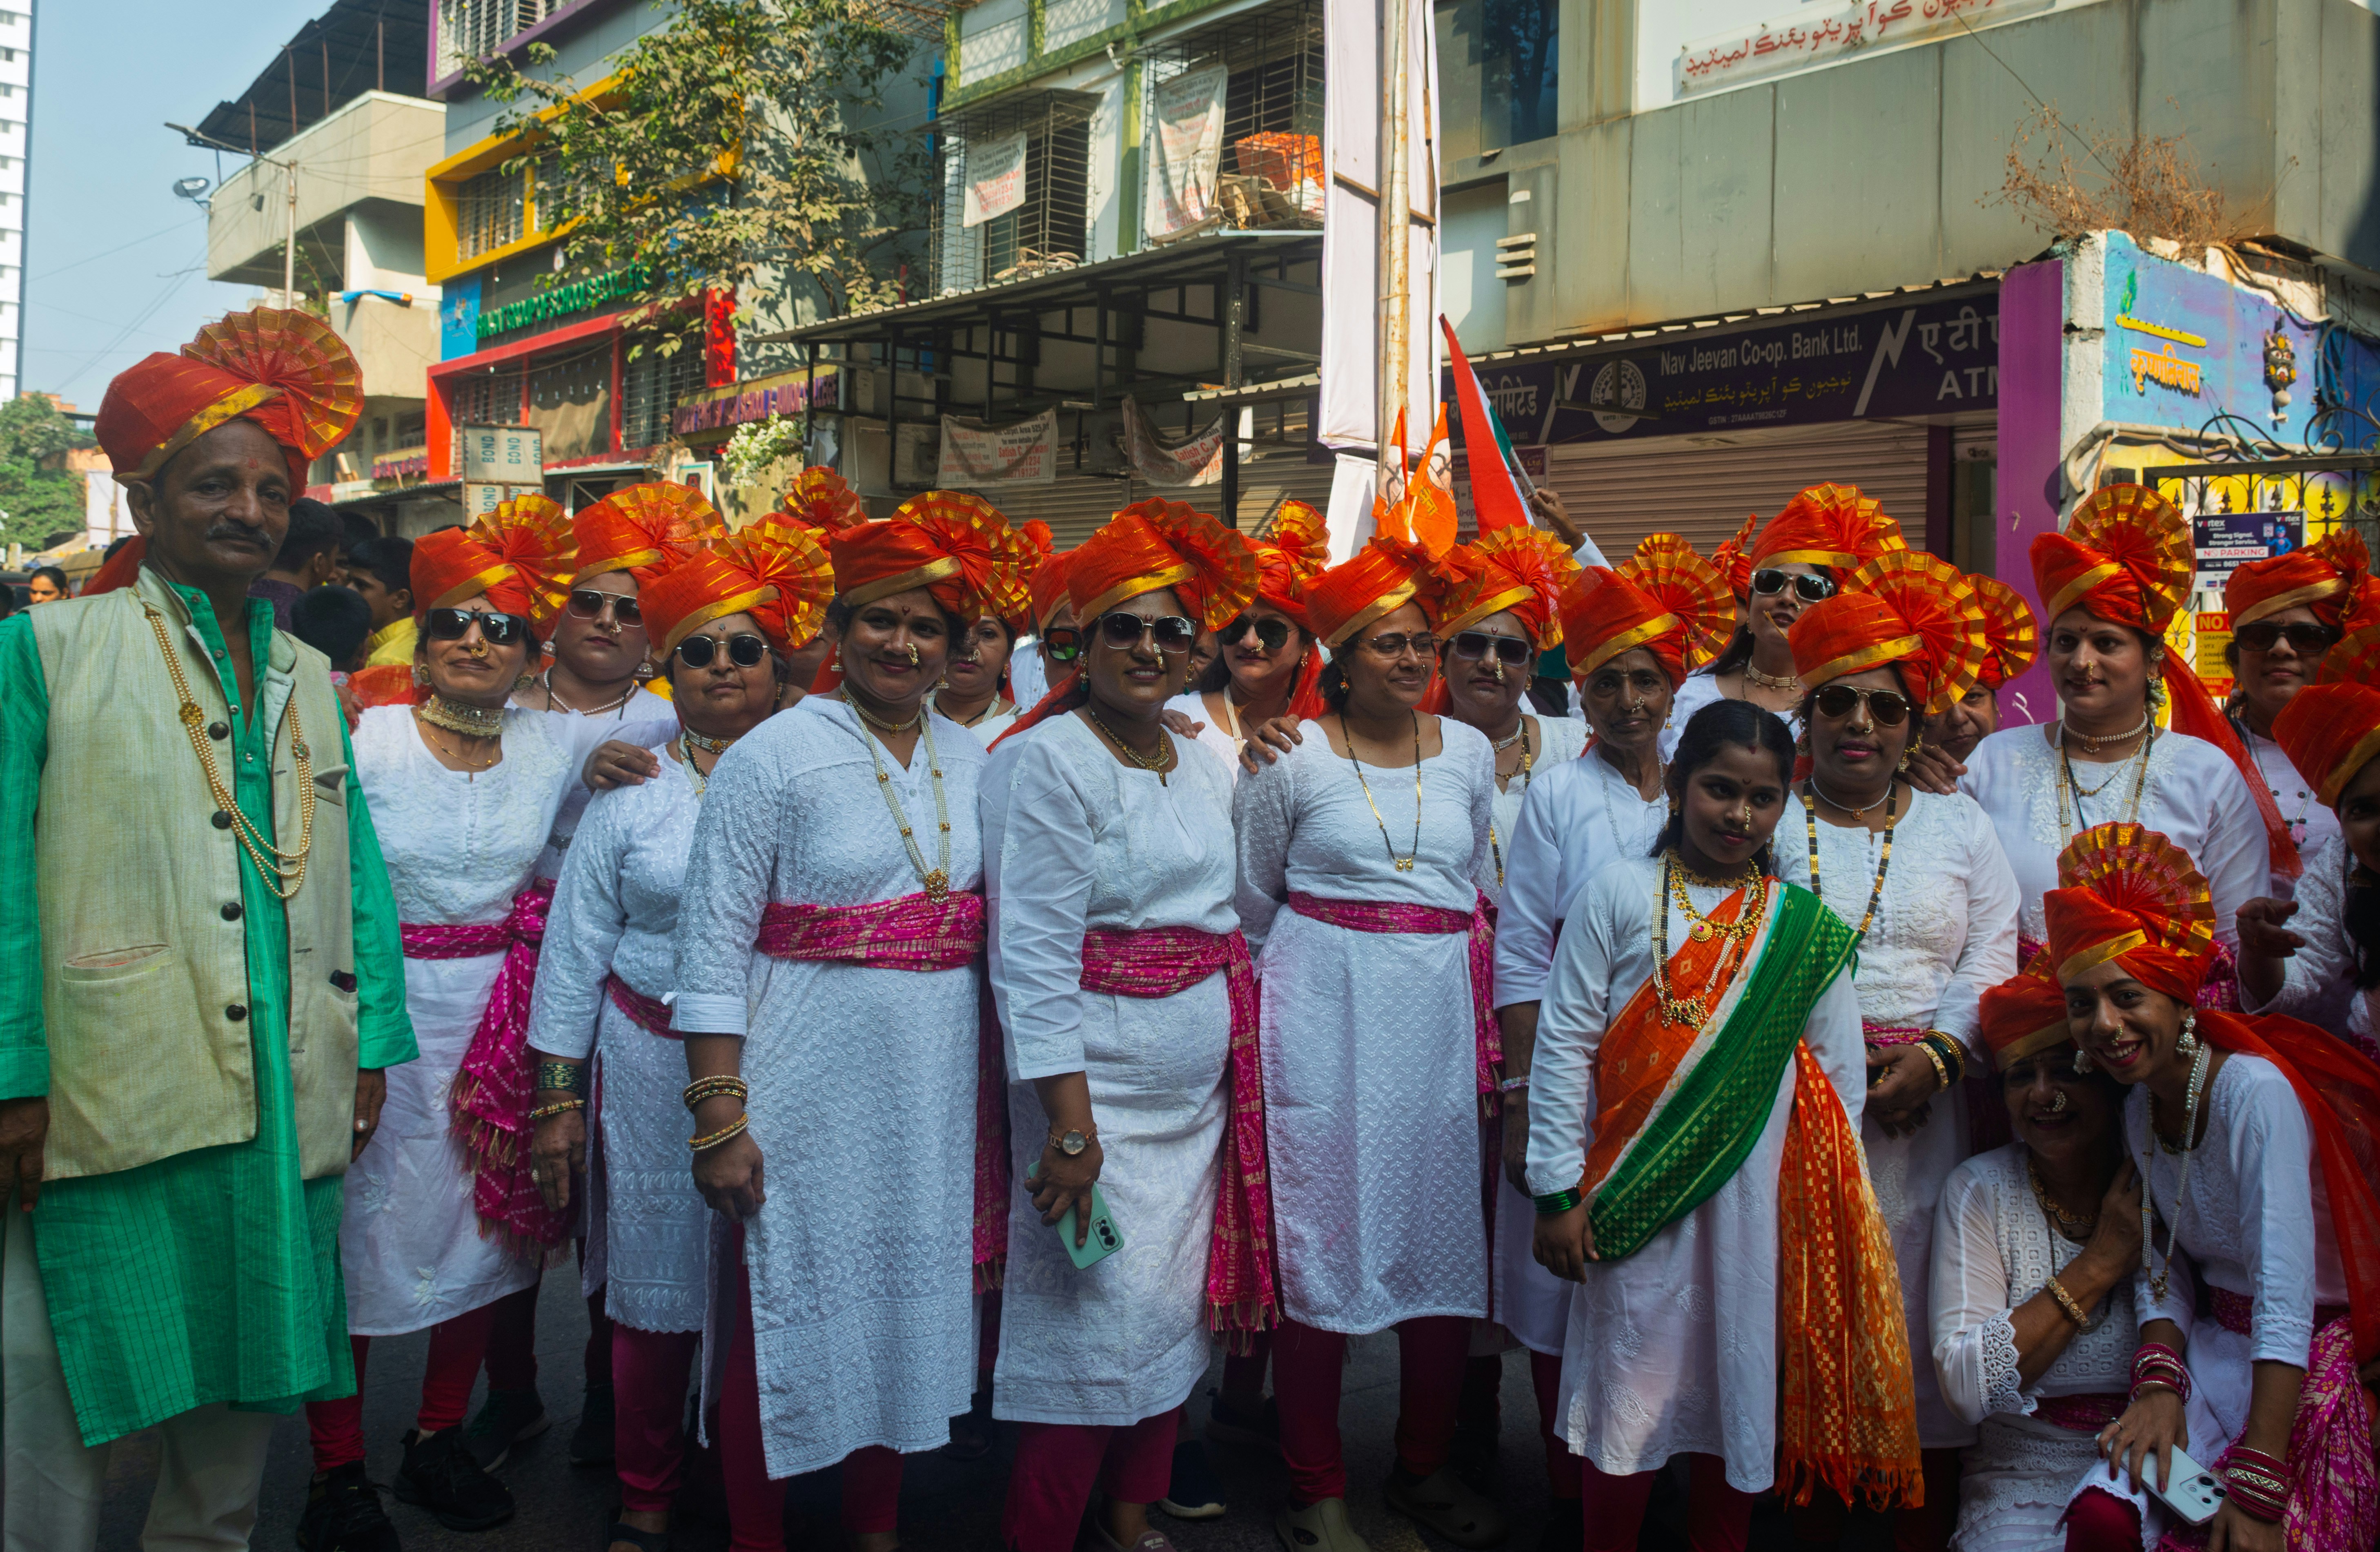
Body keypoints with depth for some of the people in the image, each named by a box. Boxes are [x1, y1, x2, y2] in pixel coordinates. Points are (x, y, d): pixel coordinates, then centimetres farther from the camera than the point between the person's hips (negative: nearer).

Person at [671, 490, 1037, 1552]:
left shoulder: (972, 762, 7)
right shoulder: (773, 756, -8)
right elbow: (712, 948, -11)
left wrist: (1007, 1095, 8)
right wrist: (719, 1116, -15)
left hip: (938, 1085, 5)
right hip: (808, 1084, -5)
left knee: (908, 1299, 15)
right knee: (787, 1313, 4)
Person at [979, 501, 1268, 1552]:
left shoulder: (1206, 768, 11)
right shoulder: (1049, 762, -12)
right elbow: (1031, 953, -17)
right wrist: (1069, 1118, -21)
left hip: (1202, 1088, 8)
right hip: (1098, 1084, -7)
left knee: (1172, 1309, 15)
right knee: (1094, 1325, -3)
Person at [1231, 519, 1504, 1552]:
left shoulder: (1469, 752, 9)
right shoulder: (1294, 761, -1)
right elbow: (1252, 900, 9)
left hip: (1440, 1018, 3)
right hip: (1327, 1022, -3)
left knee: (1446, 1231, 6)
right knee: (1323, 1240, 0)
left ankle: (1424, 1466, 26)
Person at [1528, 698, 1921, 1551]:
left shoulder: (1806, 928, 4)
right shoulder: (1619, 893, -2)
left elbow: (1840, 1078, 8)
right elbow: (1564, 1046, -4)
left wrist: (1833, 1210, 5)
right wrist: (1557, 1191, -6)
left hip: (1756, 1194, 2)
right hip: (1636, 1196, -2)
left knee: (1743, 1388, 12)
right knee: (1630, 1386, 5)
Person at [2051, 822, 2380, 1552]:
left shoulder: (2255, 1092, -20)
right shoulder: (2138, 1108, 3)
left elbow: (2285, 1295, -26)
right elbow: (2162, 1271, 4)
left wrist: (2259, 1486, -30)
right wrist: (2158, 1382, -16)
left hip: (2311, 1359, -5)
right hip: (2213, 1351, 5)